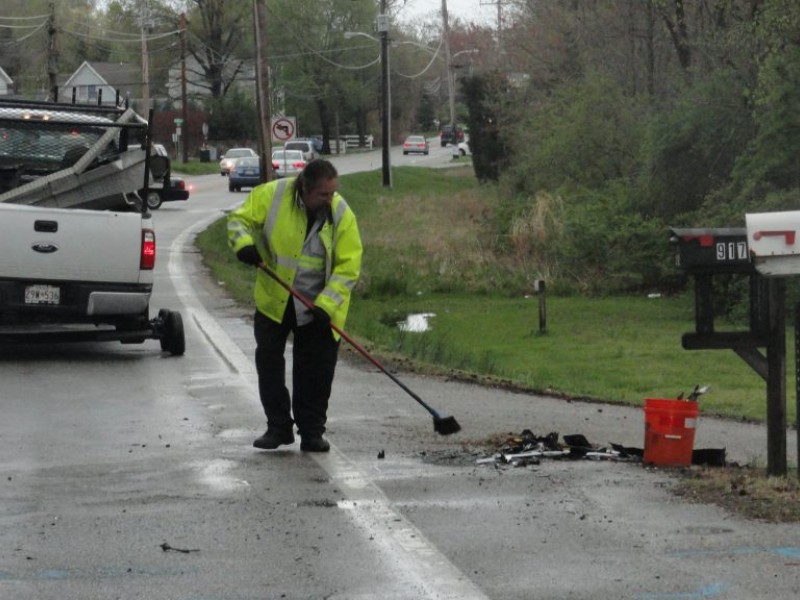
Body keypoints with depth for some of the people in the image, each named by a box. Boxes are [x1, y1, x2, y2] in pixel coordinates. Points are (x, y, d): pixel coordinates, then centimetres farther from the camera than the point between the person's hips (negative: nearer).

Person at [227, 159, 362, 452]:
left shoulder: (341, 214, -14)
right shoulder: (272, 196, -15)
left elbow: (348, 267, -13)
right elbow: (240, 219, -4)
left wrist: (325, 305, -23)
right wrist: (244, 244, -26)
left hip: (319, 307, -1)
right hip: (273, 299, 1)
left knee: (316, 371, 2)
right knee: (268, 361, 6)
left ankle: (312, 431, 14)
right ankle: (278, 427, 18)